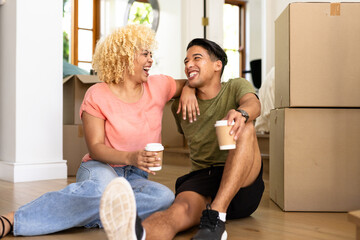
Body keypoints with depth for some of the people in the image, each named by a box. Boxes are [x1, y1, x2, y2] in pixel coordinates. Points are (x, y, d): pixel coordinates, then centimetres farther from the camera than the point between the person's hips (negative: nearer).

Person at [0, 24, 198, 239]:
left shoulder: (158, 86, 6)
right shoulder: (97, 95, -4)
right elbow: (95, 148, -10)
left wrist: (188, 91, -3)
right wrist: (131, 157, -29)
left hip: (136, 177, 4)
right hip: (100, 168, -4)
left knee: (165, 197, -31)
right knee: (103, 186, -42)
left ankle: (89, 215, -29)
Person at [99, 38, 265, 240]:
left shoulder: (236, 87, 6)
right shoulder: (181, 106, 15)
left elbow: (253, 104, -17)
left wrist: (241, 113, -41)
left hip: (243, 186, -1)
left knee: (245, 128, -28)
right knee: (181, 209, -34)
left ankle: (215, 218, -37)